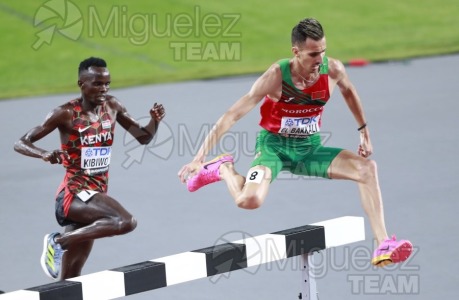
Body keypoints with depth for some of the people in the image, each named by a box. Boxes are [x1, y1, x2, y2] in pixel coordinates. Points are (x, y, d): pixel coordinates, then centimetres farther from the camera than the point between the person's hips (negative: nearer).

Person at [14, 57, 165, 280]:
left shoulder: (112, 107, 6)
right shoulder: (66, 114, -11)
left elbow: (143, 137, 15)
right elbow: (21, 143, -11)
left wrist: (155, 121, -7)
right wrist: (45, 155, -32)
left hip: (97, 196, 7)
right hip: (73, 194, -7)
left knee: (70, 278, 10)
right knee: (126, 222, -31)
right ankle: (59, 241, -16)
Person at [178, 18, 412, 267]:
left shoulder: (333, 69, -13)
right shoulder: (276, 76, -24)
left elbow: (348, 90, 15)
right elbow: (232, 116, -22)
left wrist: (364, 131, 17)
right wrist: (199, 158, -25)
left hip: (310, 148, 4)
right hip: (274, 146, -4)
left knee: (367, 168, -18)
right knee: (249, 200, -31)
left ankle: (383, 247, -17)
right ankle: (224, 169, 5)